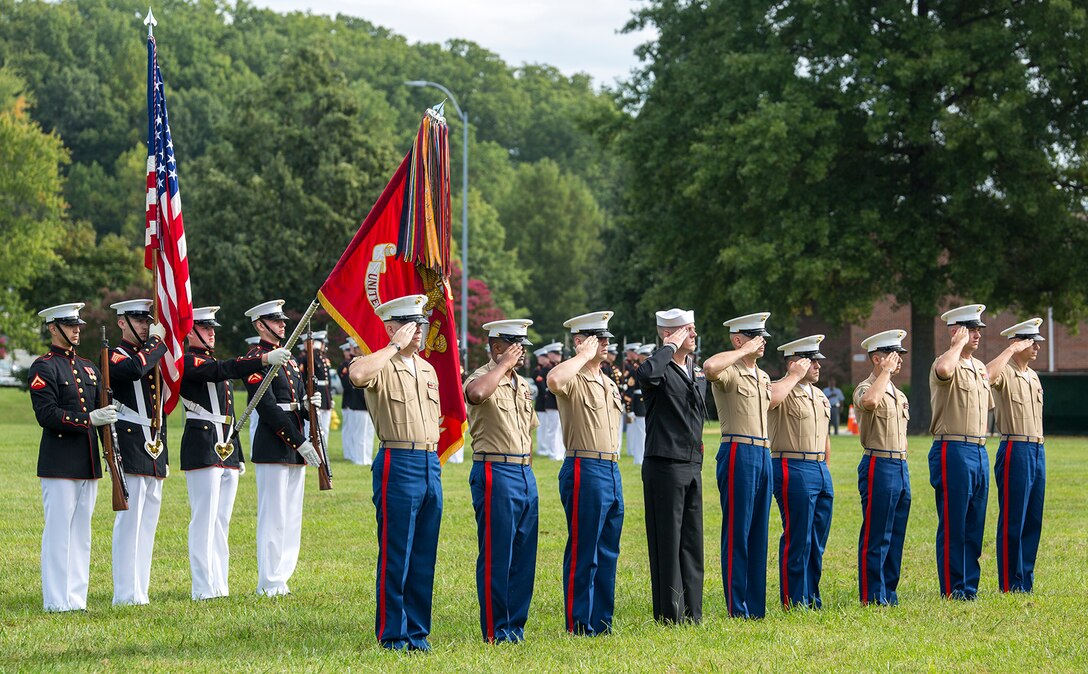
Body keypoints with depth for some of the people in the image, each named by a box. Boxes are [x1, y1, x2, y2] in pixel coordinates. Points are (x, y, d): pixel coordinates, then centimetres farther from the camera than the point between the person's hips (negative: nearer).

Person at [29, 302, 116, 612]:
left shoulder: (88, 367, 18)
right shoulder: (43, 368, -6)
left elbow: (103, 411, 21)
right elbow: (47, 414, -16)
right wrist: (89, 419, -23)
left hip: (88, 465, 7)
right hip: (59, 465, -7)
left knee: (81, 531, 9)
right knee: (58, 529, -6)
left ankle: (76, 598, 13)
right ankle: (56, 601, -3)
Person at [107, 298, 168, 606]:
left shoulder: (153, 356, 19)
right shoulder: (116, 357, -6)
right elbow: (135, 370, -29)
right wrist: (157, 342, -17)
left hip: (154, 449, 8)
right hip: (131, 447, -8)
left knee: (148, 521, 9)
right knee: (130, 520, -9)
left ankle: (140, 590, 13)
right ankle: (126, 594, -7)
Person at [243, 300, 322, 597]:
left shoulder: (289, 360, 18)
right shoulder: (256, 359, -9)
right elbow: (268, 408, -16)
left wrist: (310, 404, -5)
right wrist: (300, 442, -18)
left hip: (296, 447, 9)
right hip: (273, 447, -9)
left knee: (292, 515, 9)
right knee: (274, 515, -7)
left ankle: (281, 577, 15)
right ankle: (269, 583, -3)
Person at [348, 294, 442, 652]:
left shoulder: (428, 369, 16)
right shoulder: (381, 365, -7)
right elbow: (357, 374, -32)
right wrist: (395, 346, -21)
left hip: (431, 465, 7)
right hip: (398, 465, -7)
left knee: (424, 558, 9)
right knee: (395, 557, -3)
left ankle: (417, 632, 16)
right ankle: (392, 634, 4)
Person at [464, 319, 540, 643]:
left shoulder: (522, 385, 17)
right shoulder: (483, 377, -9)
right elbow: (476, 393, -35)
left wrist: (528, 471, 18)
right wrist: (503, 364, -21)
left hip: (525, 474, 8)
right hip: (496, 473, -8)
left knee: (524, 557, 9)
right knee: (496, 557, -4)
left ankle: (516, 625, 17)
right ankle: (495, 632, 1)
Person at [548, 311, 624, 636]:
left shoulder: (609, 384, 18)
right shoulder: (573, 380, -10)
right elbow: (554, 380, -35)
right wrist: (583, 356, -21)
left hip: (611, 472, 9)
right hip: (585, 471, -9)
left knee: (608, 553, 11)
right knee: (583, 554, -4)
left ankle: (601, 621, 18)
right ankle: (579, 625, 0)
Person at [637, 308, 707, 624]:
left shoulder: (694, 370, 14)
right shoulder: (661, 369, -11)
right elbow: (646, 375, -38)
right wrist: (670, 348, -23)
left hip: (692, 467, 8)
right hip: (665, 466, -8)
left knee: (692, 542, 11)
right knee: (667, 542, -3)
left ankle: (692, 612, 18)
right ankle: (669, 615, 1)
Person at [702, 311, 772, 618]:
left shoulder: (762, 377, 18)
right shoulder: (728, 372, -9)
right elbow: (709, 367, -34)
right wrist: (745, 351, -21)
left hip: (763, 455, 8)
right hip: (738, 454, -8)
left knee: (758, 534, 9)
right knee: (737, 534, -5)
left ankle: (756, 606, 14)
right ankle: (737, 609, -3)